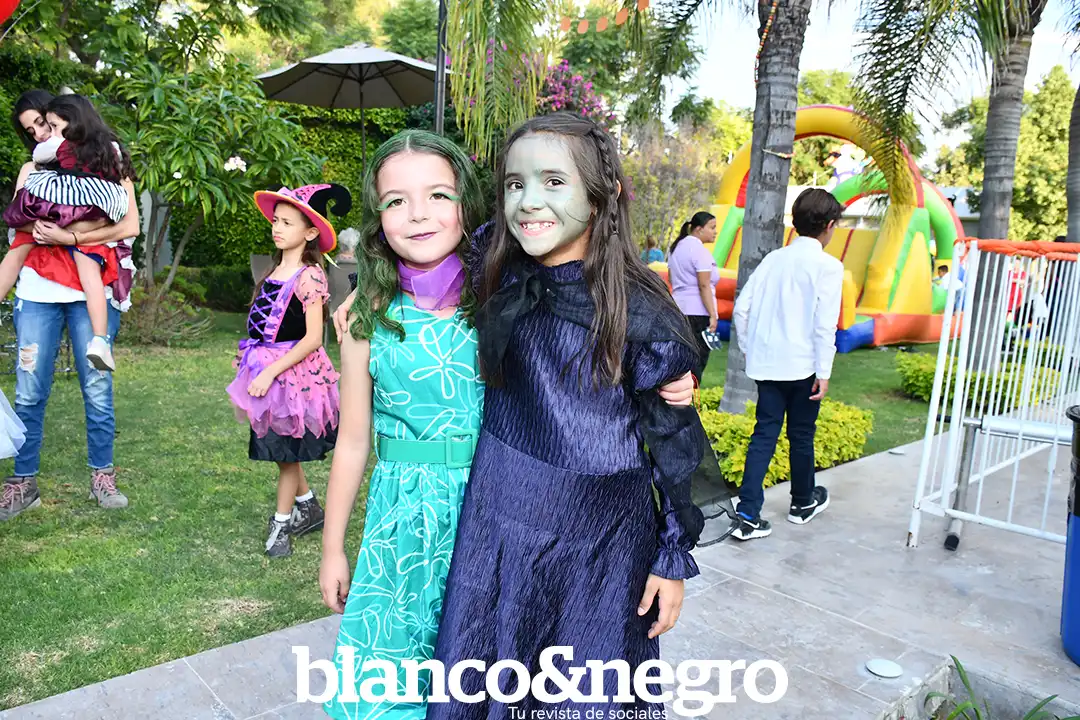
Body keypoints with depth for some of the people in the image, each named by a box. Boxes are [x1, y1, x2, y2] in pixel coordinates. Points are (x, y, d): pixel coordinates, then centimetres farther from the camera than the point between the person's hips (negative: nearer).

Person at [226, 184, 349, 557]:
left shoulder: (308, 276, -16)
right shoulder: (275, 271, 8)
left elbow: (313, 338, -20)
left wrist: (271, 372, -22)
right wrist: (254, 363, 13)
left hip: (295, 372, -8)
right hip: (269, 371, 8)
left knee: (287, 451, 5)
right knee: (283, 450, 16)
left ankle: (280, 525, 20)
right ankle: (309, 507, 34)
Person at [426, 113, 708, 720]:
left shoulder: (641, 311, -16)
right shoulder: (498, 278, -4)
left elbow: (675, 439, -8)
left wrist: (675, 559, -4)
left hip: (599, 542, -4)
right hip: (498, 523, 4)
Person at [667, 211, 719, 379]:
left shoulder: (676, 247, 15)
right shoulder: (700, 250, -12)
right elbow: (704, 285, -18)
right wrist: (712, 315, -18)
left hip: (678, 310, 9)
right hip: (698, 313, -9)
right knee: (696, 364, -4)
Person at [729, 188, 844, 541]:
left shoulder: (773, 259, 8)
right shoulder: (828, 266, -8)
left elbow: (741, 308, 6)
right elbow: (825, 323, -14)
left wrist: (748, 349, 16)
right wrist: (824, 372, -9)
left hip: (765, 363, 4)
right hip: (801, 366, -4)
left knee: (764, 433, 6)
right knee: (801, 435, 13)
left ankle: (748, 515, -2)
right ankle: (803, 503, 34)